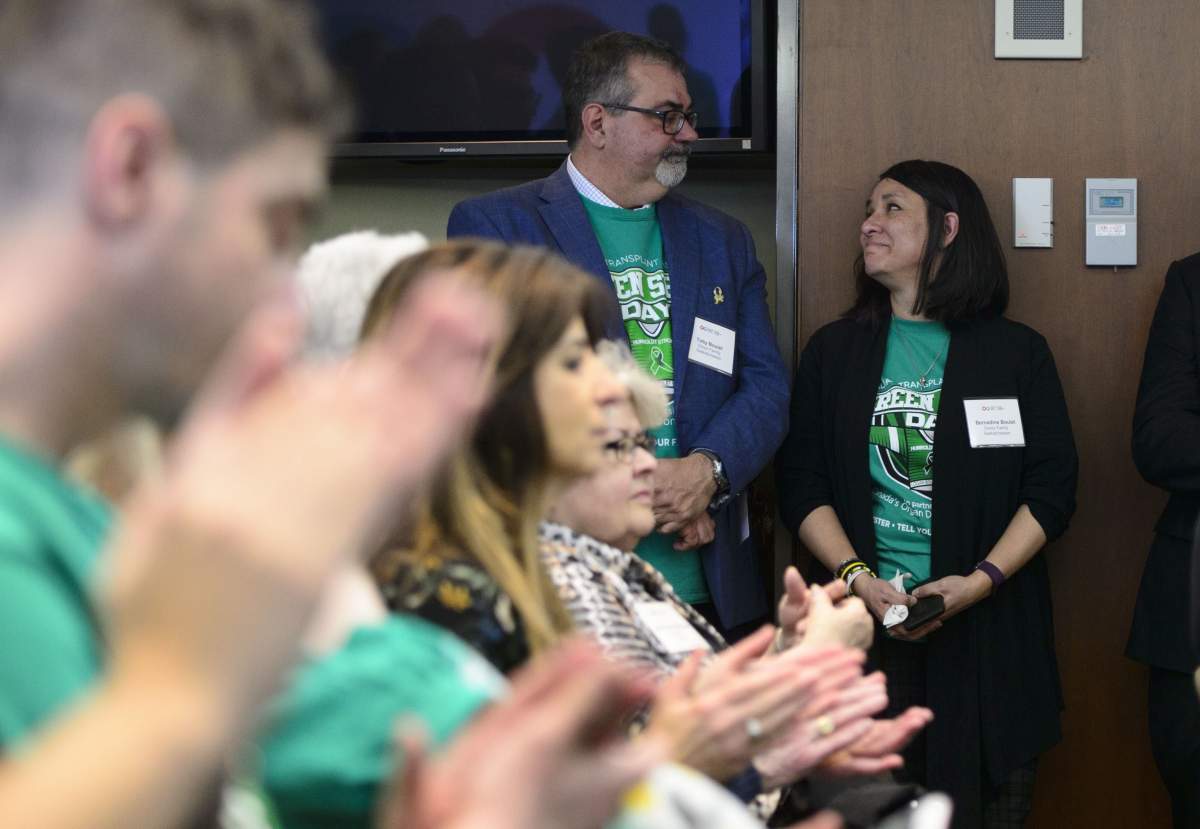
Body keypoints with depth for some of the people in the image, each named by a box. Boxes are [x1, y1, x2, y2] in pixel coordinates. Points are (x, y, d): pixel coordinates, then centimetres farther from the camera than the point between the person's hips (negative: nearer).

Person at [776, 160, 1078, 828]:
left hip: (987, 626, -1)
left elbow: (1053, 490, 1)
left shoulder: (1017, 353, 5)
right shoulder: (834, 351, 11)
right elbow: (803, 485, 5)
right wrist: (857, 578, -11)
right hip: (867, 622, 1)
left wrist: (980, 580, -13)